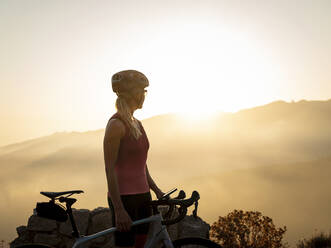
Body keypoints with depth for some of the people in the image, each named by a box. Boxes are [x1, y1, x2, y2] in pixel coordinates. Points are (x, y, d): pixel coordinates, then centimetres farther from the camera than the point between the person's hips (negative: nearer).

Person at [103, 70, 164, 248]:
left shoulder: (137, 124, 12)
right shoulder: (116, 124, -14)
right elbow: (110, 170, -17)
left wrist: (156, 190, 16)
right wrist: (119, 210, -20)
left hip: (142, 195, 8)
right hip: (124, 198, -8)